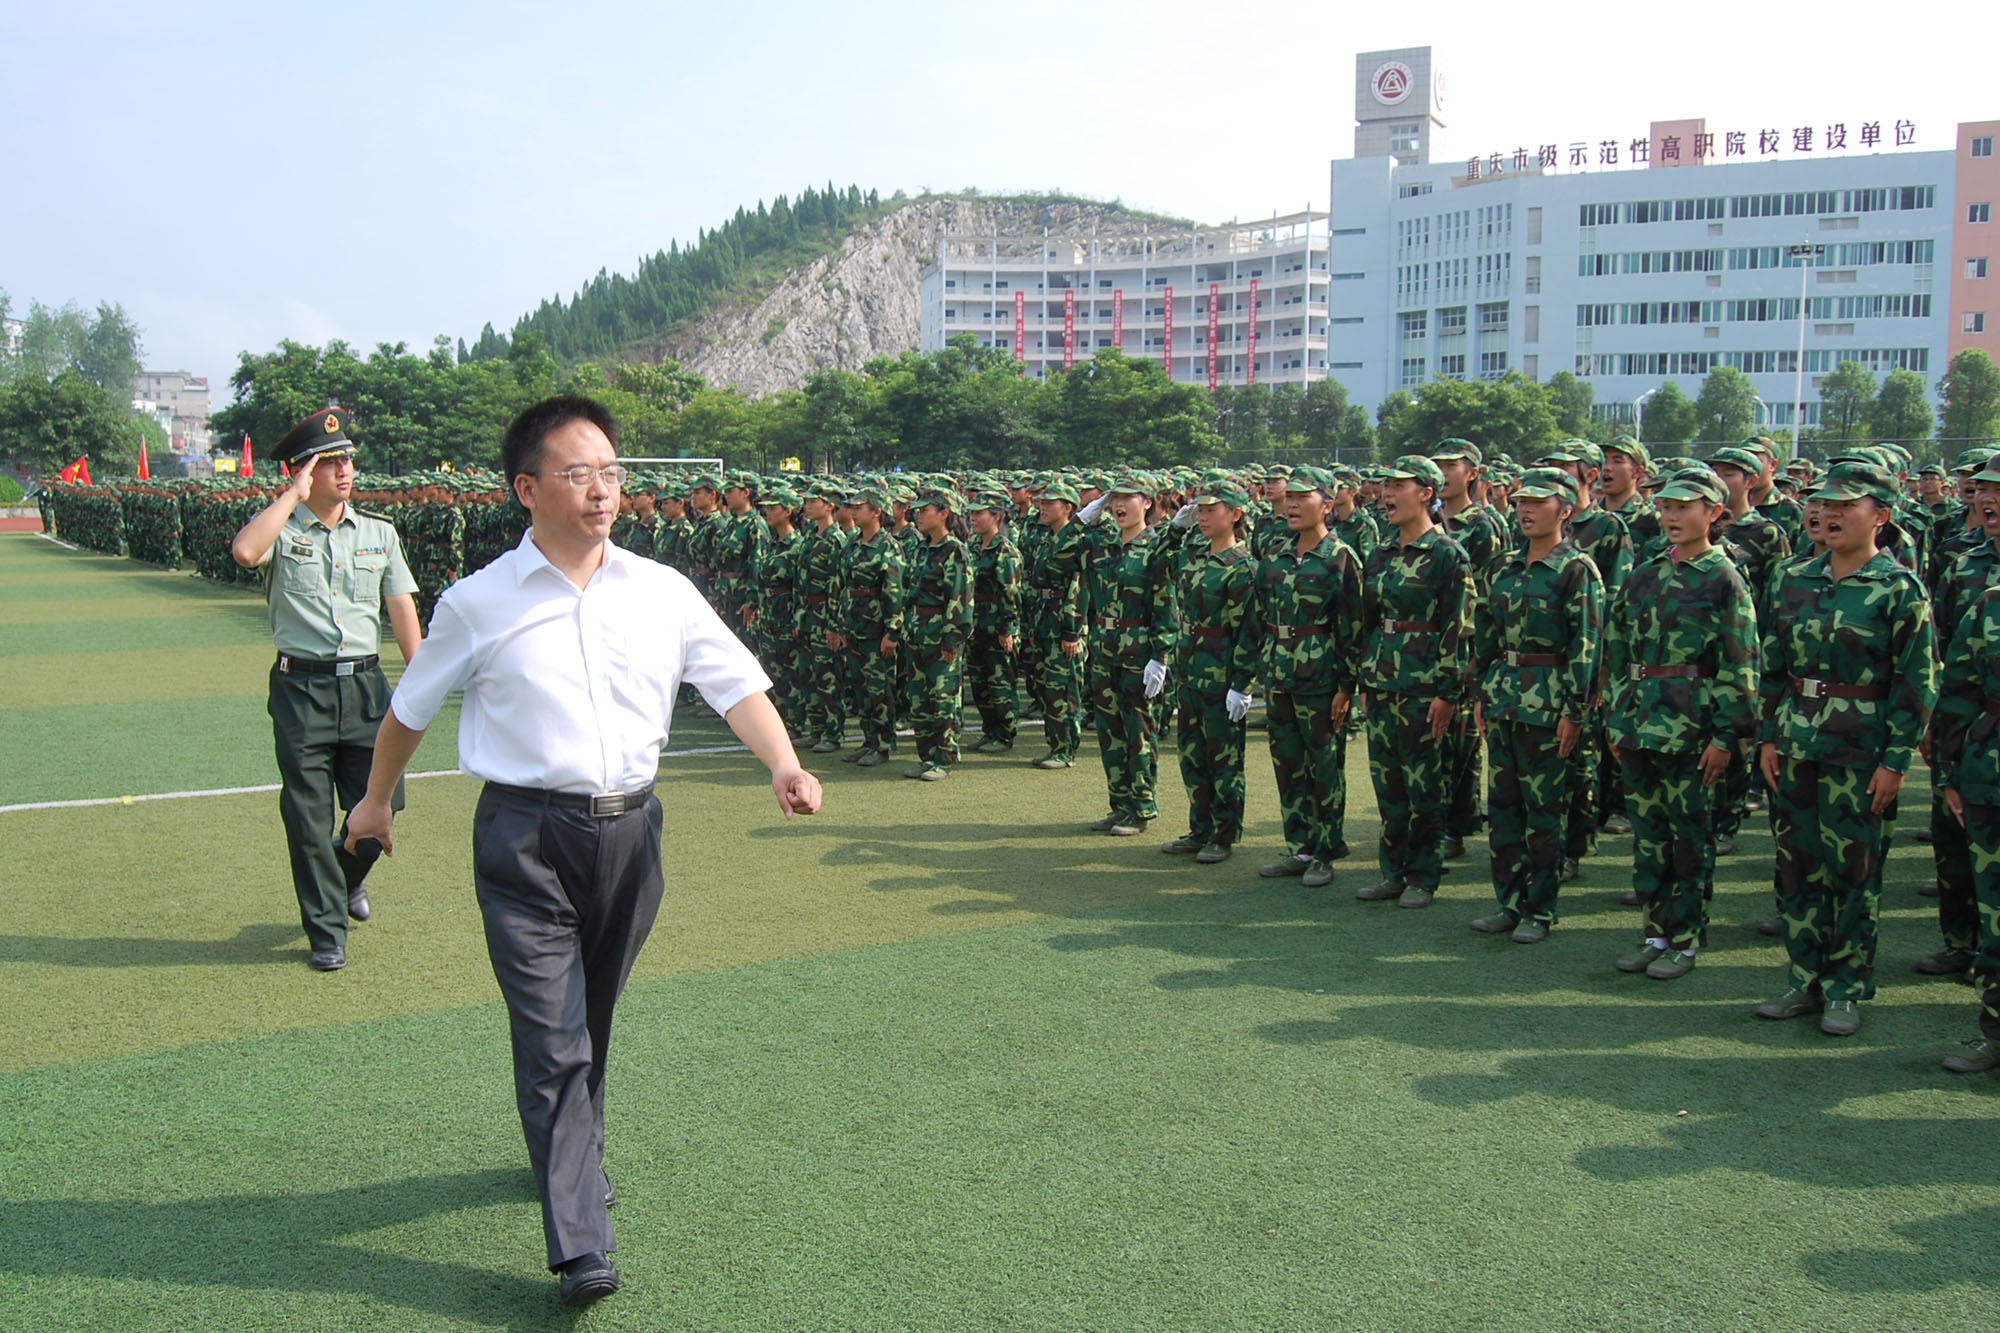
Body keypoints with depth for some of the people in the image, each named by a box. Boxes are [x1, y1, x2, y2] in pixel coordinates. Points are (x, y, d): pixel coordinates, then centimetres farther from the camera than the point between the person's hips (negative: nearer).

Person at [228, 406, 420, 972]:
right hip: (301, 687, -3)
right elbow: (245, 551, -24)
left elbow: (402, 609, 11)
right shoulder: (281, 530, 0)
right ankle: (326, 932, 13)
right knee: (309, 815, 1)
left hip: (365, 685, 3)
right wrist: (295, 495, -13)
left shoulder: (379, 533, 11)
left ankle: (348, 877, 36)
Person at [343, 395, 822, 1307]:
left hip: (628, 829, 3)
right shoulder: (480, 604, -3)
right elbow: (410, 708, 11)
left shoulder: (662, 593, 3)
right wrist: (377, 801, 22)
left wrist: (782, 764, -15)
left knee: (591, 1023, 19)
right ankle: (580, 1245, -5)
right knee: (551, 1038, -8)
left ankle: (573, 1156, 44)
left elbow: (737, 683, 3)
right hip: (525, 836, -3)